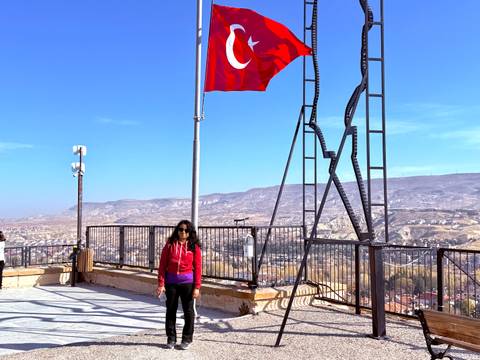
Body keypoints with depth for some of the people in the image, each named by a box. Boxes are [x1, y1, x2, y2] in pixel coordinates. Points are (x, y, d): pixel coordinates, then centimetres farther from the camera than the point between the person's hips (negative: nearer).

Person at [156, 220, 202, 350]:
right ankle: (171, 338, 22)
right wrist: (161, 284, -4)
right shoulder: (170, 245, 1)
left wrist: (197, 287, -8)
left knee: (188, 311, 5)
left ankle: (187, 339, 19)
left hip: (187, 282, -1)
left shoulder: (194, 247, -2)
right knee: (171, 310, 9)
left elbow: (197, 268, -4)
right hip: (171, 282, 1)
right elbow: (162, 265, 1)